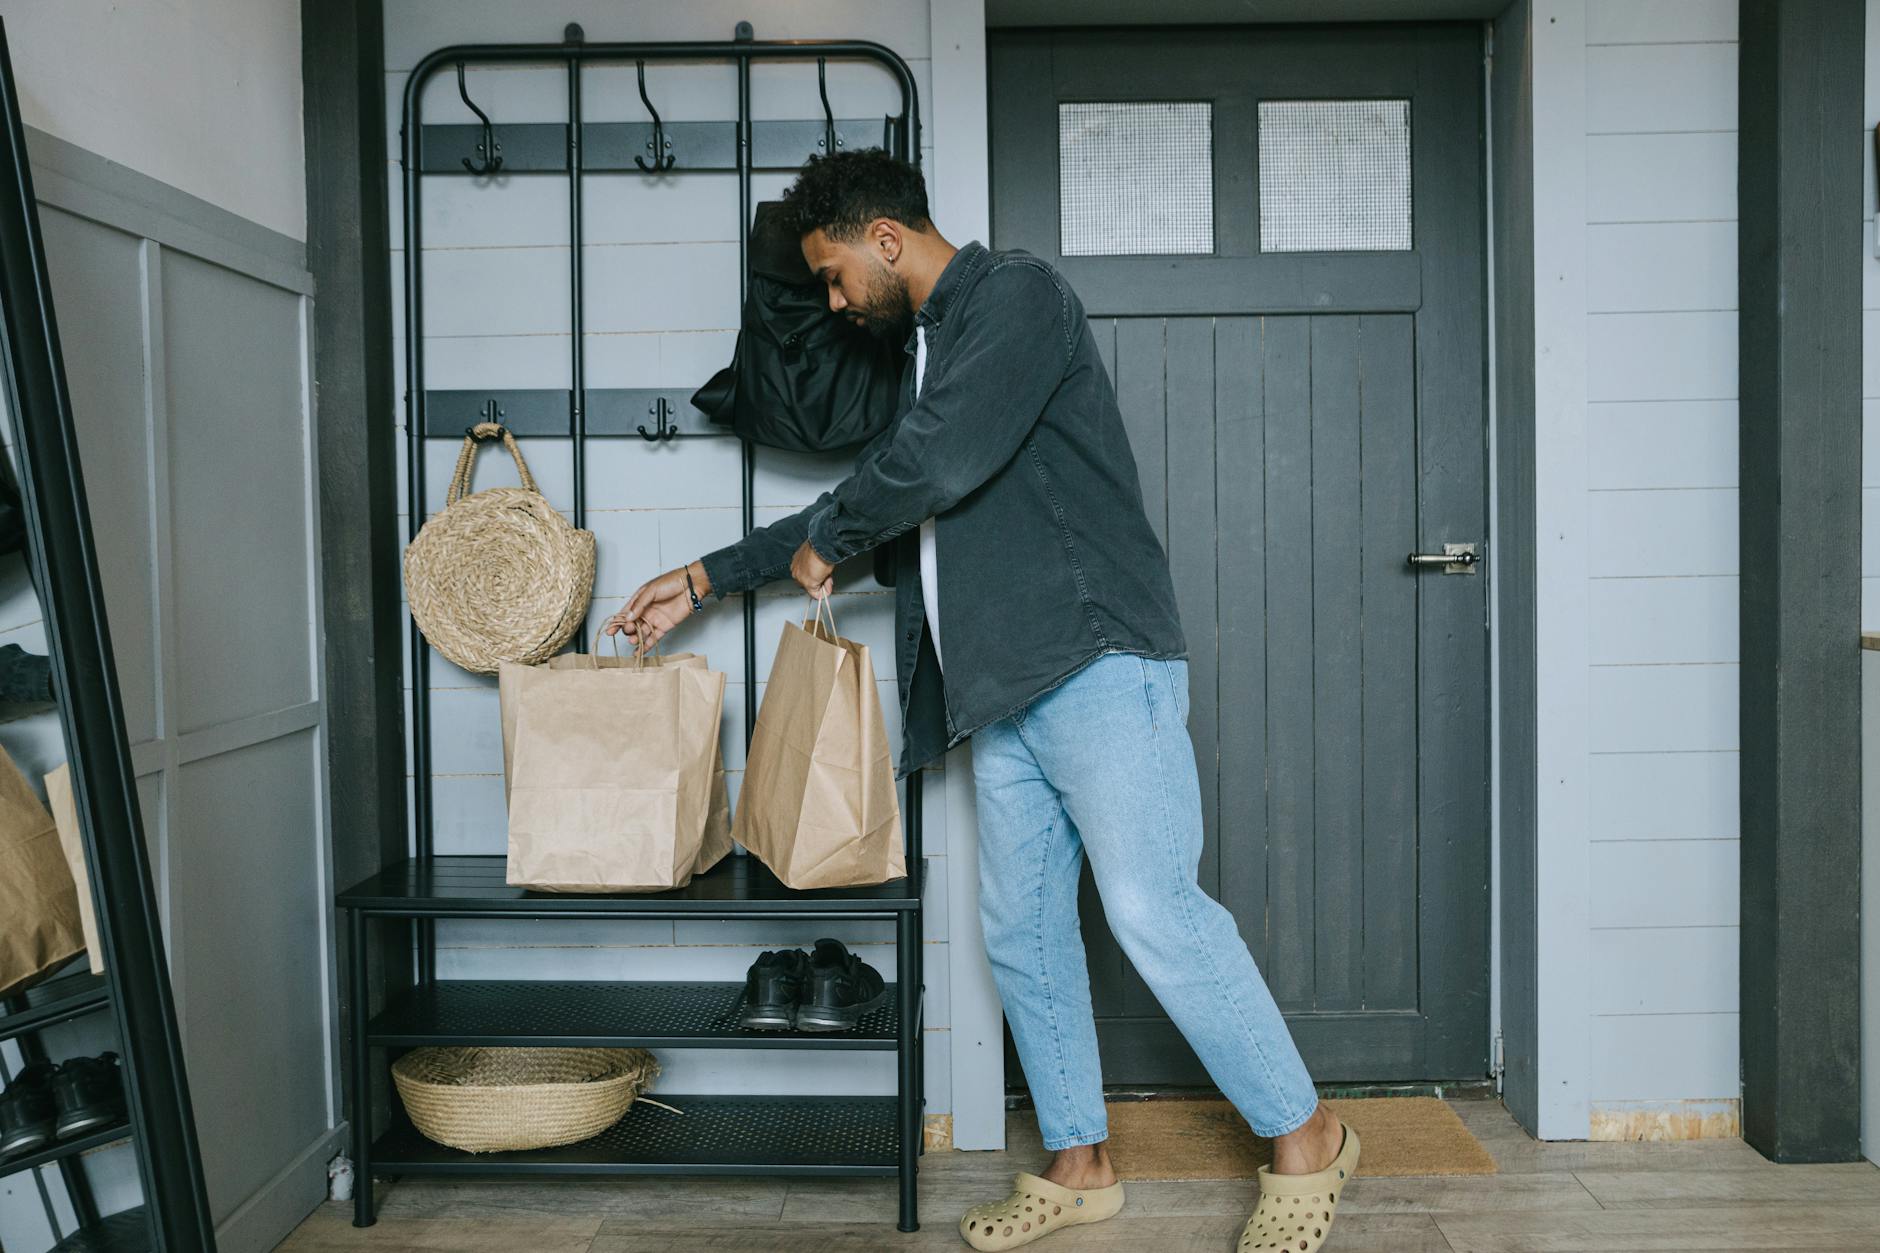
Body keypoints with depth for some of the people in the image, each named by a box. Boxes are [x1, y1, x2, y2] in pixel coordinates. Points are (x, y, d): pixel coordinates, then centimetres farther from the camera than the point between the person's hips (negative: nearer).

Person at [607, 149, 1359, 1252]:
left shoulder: (1018, 294, -5)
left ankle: (1306, 1136, 4)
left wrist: (824, 540, -3)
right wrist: (709, 579, 31)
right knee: (1022, 932, 10)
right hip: (1008, 691, 10)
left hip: (1097, 664, -9)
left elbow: (945, 455, -21)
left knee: (1151, 906, -13)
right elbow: (886, 499, 31)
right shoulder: (929, 344, 24)